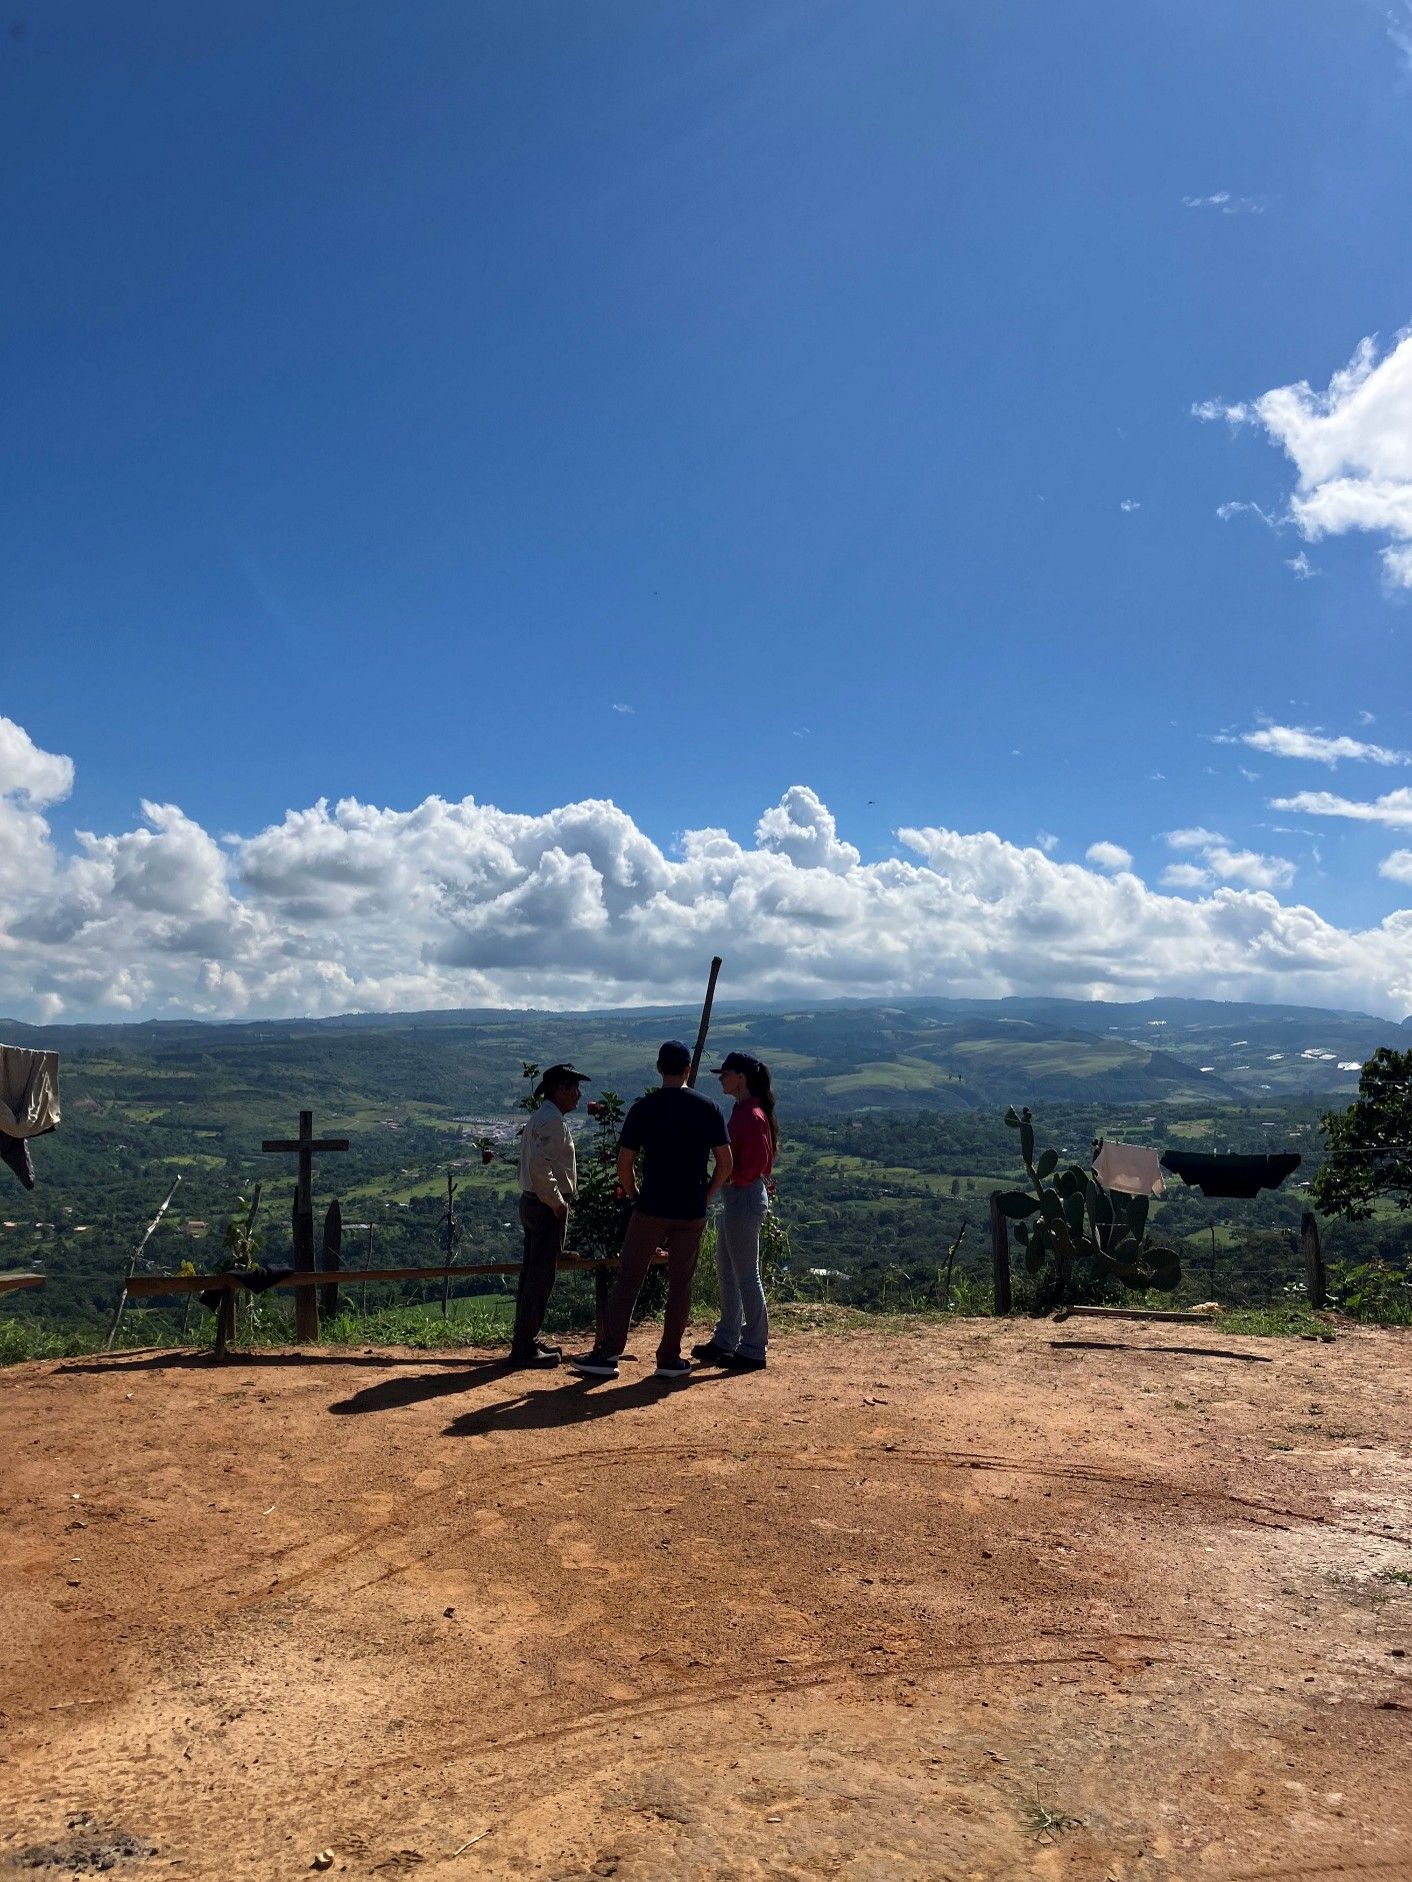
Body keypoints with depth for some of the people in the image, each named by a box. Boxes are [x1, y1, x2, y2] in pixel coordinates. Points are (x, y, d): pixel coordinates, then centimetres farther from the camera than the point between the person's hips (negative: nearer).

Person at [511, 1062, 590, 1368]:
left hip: (533, 1203, 11)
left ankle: (526, 1340, 26)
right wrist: (557, 1202, -19)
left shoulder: (541, 1117, 15)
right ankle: (524, 1348, 1)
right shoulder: (552, 1120, -18)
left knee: (532, 1274, 17)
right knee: (541, 1278, -4)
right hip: (547, 1208, -11)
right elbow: (540, 1165, -27)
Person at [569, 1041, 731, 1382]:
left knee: (628, 1281, 5)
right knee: (680, 1284, 10)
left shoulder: (643, 1108, -4)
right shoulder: (708, 1108, 0)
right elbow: (725, 1163, 0)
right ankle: (670, 1360, 13)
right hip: (692, 1213, 1)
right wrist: (705, 1197, 11)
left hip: (651, 1209, -1)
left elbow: (624, 1165, -3)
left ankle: (606, 1355, 3)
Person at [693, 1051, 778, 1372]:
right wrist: (724, 1179, 10)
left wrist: (729, 1177, -15)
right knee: (726, 1272, 17)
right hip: (734, 1198, 11)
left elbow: (755, 1164, -22)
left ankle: (753, 1349, 6)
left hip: (745, 1198, -11)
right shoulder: (740, 1111, 13)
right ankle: (725, 1341, 28)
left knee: (746, 1276, -3)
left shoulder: (752, 1116, -18)